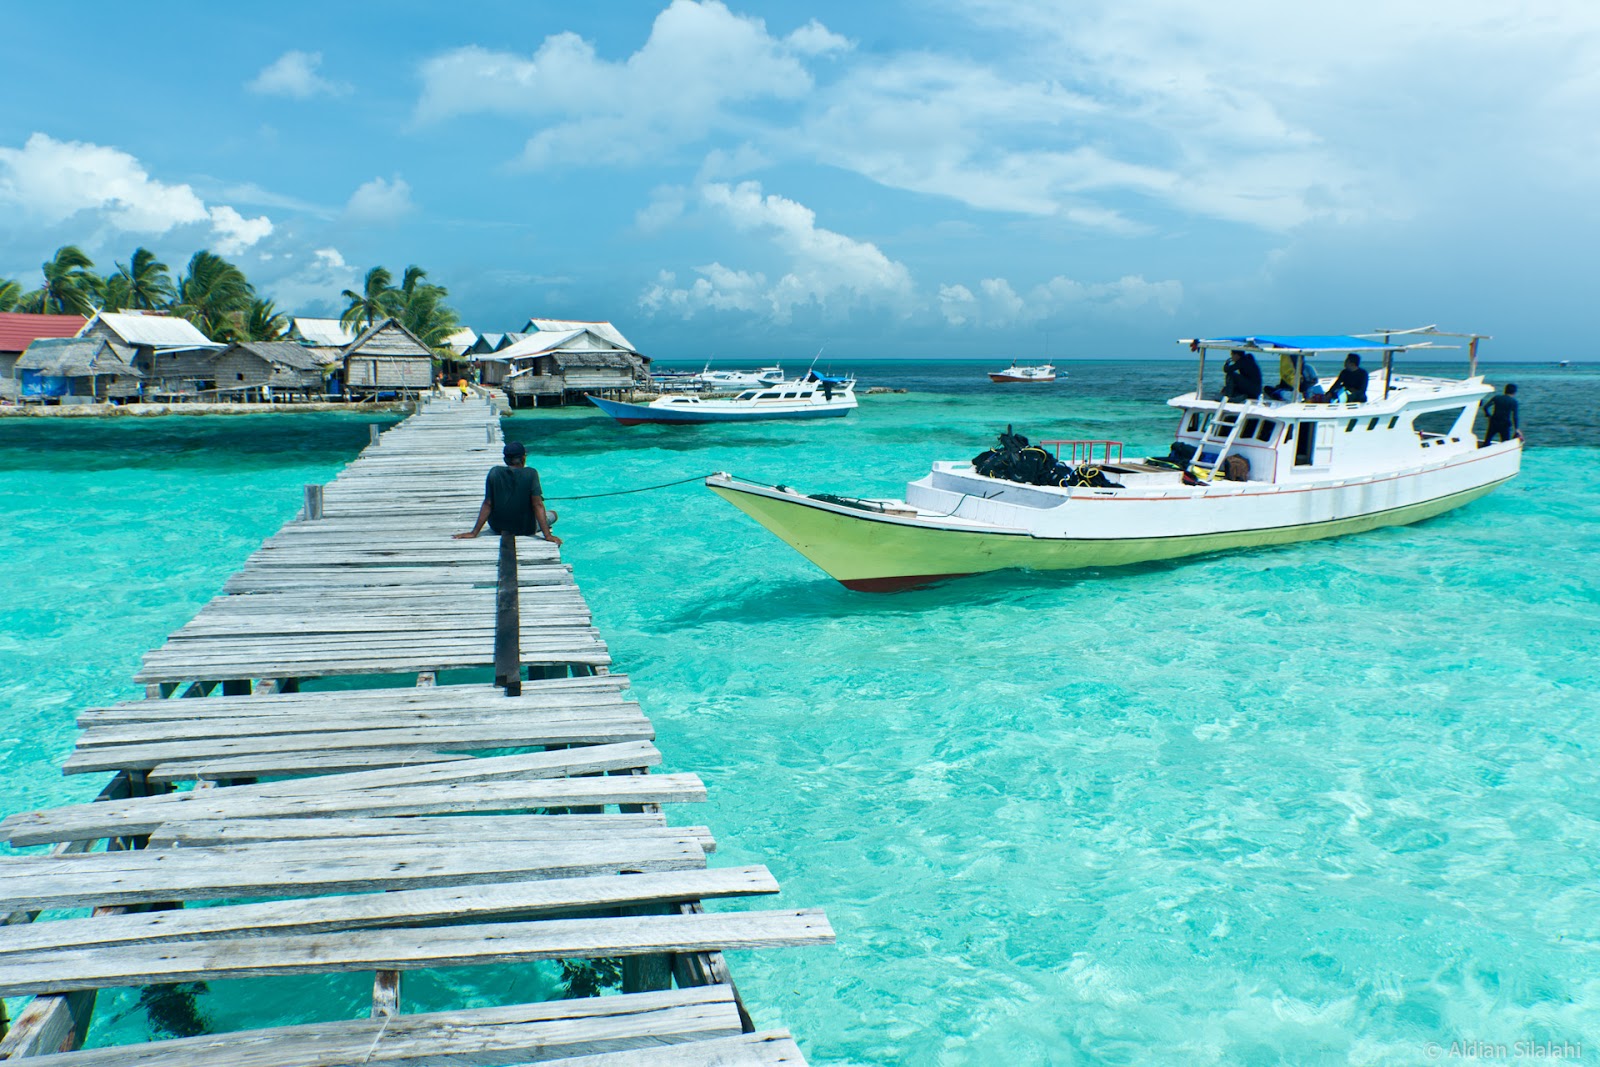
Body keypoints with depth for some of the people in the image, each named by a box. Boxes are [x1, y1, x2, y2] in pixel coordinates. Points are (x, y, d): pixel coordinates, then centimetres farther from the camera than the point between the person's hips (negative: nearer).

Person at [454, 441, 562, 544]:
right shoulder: (530, 474, -15)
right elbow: (538, 505, -20)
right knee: (553, 514, 22)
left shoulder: (494, 473, -8)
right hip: (525, 529, -5)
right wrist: (547, 535, -22)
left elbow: (487, 505, -9)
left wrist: (474, 532, -4)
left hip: (497, 528, 5)